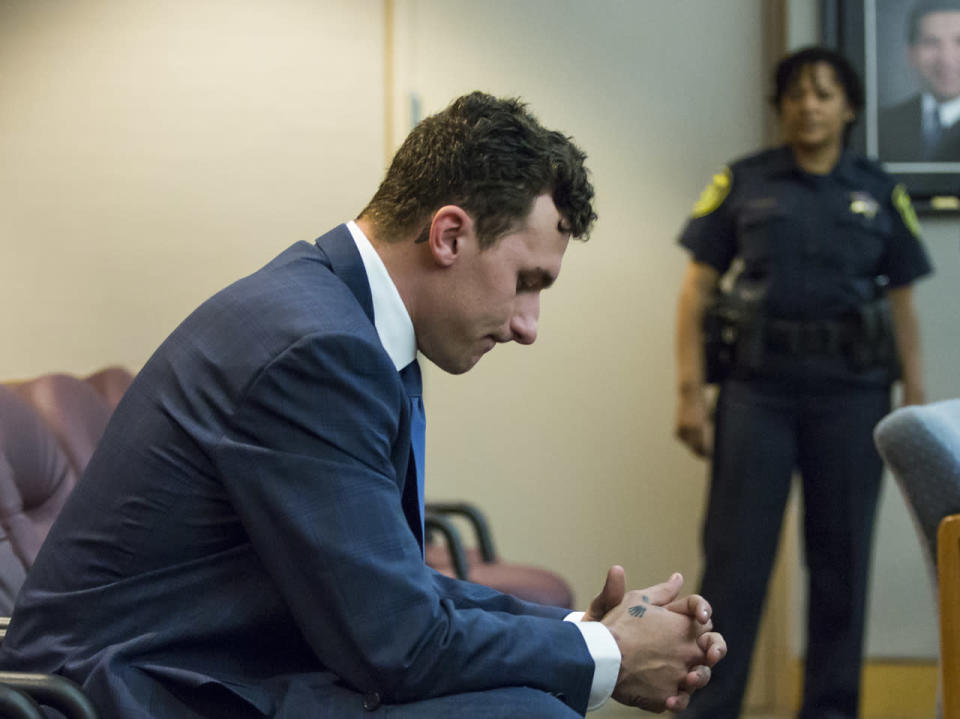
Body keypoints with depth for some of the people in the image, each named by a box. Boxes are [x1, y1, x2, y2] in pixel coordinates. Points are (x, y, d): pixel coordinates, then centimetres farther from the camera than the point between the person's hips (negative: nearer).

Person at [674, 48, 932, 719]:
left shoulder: (879, 192, 8)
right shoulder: (743, 183, 5)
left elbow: (903, 305, 8)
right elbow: (697, 291, 3)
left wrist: (918, 408, 2)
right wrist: (691, 393, -6)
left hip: (851, 390, 2)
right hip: (757, 386, -1)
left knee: (842, 556, 5)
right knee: (735, 555, -5)